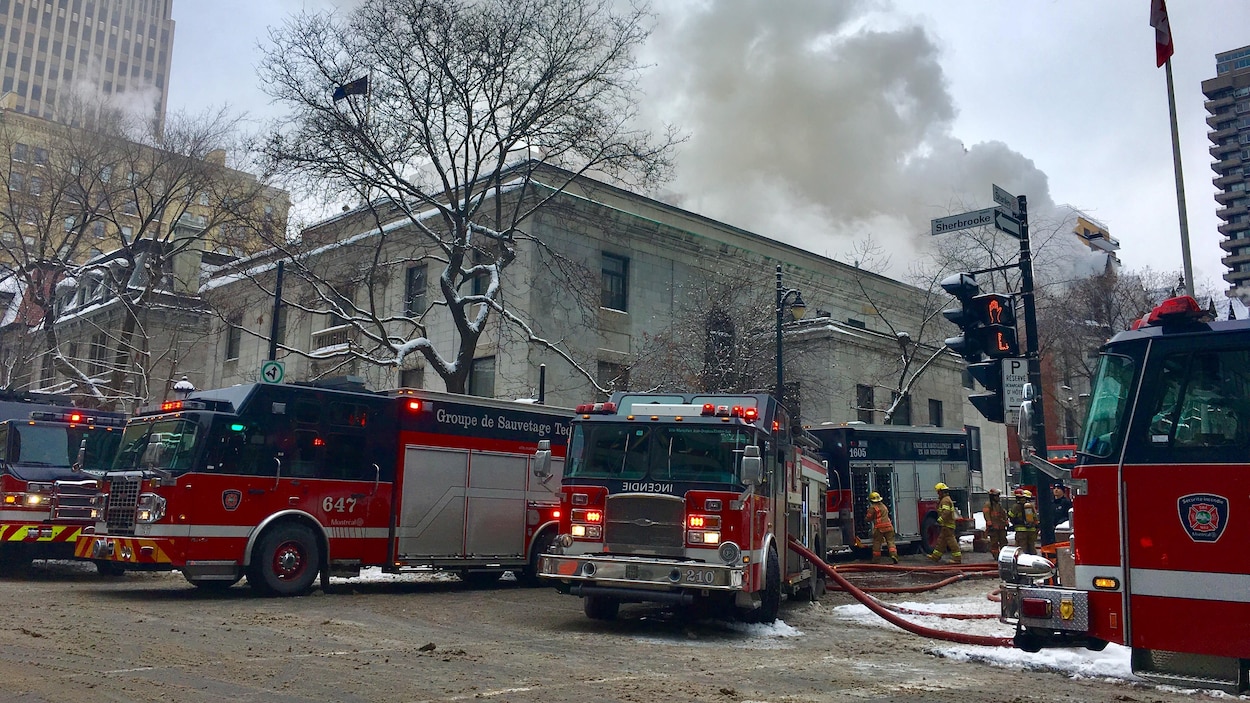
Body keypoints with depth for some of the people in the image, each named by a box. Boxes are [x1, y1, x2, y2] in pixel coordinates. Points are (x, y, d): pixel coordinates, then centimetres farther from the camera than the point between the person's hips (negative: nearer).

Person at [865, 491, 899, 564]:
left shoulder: (873, 507, -4)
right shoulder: (883, 506, 18)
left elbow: (868, 518, -4)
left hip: (879, 528, -5)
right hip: (888, 526, 5)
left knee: (877, 543, 5)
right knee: (890, 541, 4)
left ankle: (875, 559, 9)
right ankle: (893, 554, -16)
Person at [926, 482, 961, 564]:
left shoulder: (945, 500, -15)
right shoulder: (947, 499, 19)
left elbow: (946, 512, -27)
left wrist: (940, 520, -29)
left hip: (947, 525, -11)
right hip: (946, 525, 11)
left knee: (951, 540, -8)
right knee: (941, 540, 15)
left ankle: (957, 558, -6)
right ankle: (936, 556, 21)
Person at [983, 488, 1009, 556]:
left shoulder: (1000, 505, 18)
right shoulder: (988, 505, -6)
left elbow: (1004, 514, 25)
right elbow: (986, 515, -13)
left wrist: (1006, 523, 20)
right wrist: (990, 524, -18)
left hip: (1001, 527, 7)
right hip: (993, 527, -7)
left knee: (1003, 541, 8)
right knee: (994, 542, -3)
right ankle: (995, 555, 3)